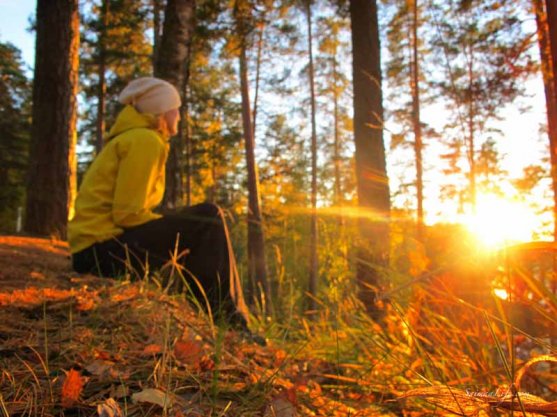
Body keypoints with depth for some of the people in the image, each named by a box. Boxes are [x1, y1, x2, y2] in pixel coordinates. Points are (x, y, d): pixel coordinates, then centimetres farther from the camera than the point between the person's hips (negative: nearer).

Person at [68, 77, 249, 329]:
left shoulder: (134, 138, 19)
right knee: (208, 225, -15)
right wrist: (177, 228, -7)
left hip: (100, 246, 10)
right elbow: (128, 214, -19)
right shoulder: (145, 140, -11)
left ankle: (229, 316, 14)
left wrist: (172, 227, 8)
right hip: (104, 247, -10)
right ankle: (227, 319, -9)